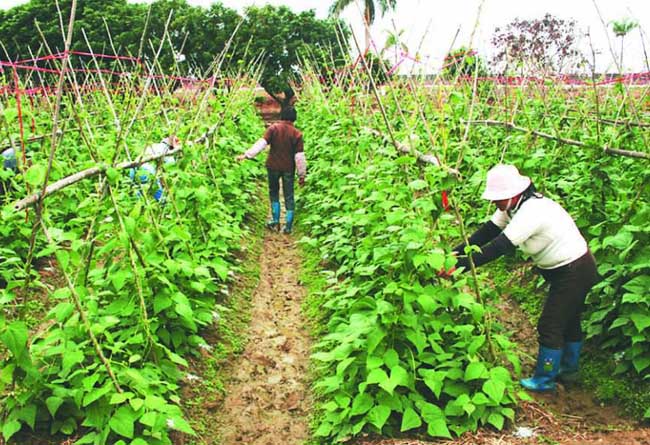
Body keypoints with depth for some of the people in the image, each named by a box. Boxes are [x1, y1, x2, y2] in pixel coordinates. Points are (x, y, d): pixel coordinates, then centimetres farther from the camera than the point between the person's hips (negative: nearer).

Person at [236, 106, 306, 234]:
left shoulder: (273, 128, -7)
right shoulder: (297, 133, -5)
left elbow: (262, 143, -17)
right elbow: (299, 156, -7)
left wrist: (247, 155, -16)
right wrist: (302, 175, -1)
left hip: (273, 166, 0)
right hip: (289, 169, 0)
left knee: (274, 193, 18)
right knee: (289, 196, 8)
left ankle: (275, 222, 14)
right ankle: (288, 226, 8)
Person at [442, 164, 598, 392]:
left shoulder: (530, 212, -33)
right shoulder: (514, 205, -3)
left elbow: (499, 247, -37)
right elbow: (487, 232, -5)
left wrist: (458, 265, -40)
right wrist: (455, 252, -16)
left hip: (574, 272, -10)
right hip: (565, 269, 10)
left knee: (550, 326, 0)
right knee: (569, 321, 23)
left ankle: (544, 380, 15)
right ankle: (569, 369, 40)